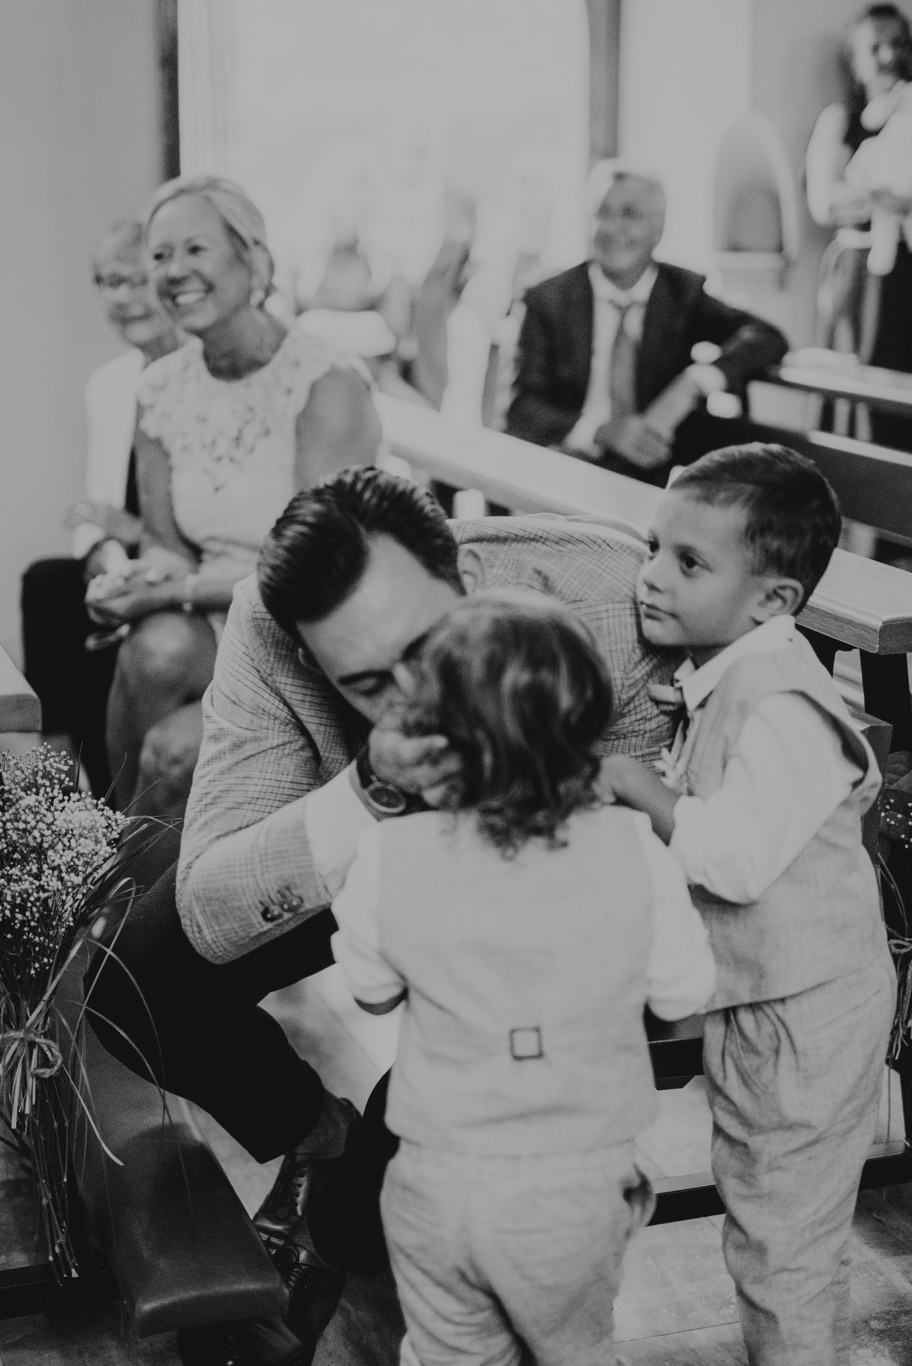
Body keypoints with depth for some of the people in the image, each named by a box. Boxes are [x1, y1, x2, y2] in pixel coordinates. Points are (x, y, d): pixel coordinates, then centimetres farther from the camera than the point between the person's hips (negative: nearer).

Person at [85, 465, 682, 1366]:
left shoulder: (610, 598, -37)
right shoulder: (269, 625, -35)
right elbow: (210, 918, -37)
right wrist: (374, 790, -50)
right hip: (352, 852, 1)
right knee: (135, 988, -15)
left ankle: (339, 1239, 8)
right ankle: (311, 1136, 15)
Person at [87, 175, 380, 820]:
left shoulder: (326, 382, -13)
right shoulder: (162, 390, 5)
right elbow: (166, 544, 8)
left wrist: (182, 586, -21)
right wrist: (151, 575, -16)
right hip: (213, 628, 4)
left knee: (175, 750, -28)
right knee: (159, 646, -31)